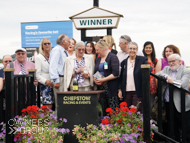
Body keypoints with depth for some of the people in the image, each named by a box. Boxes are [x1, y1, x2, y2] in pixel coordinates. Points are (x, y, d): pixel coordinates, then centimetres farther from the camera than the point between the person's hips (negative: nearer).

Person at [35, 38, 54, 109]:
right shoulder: (39, 57, -2)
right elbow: (37, 75, -8)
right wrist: (46, 81, -24)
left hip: (52, 84, 5)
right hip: (44, 85, -5)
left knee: (51, 106, 2)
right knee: (48, 106, -12)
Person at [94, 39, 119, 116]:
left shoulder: (113, 57, -5)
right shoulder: (98, 59, 18)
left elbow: (115, 74, -14)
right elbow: (95, 73, 23)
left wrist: (103, 80, -15)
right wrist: (95, 79, 0)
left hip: (111, 88, -7)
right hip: (100, 88, 7)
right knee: (104, 111, 6)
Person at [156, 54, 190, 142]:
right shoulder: (167, 69, 14)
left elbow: (183, 84, -17)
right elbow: (157, 74, -2)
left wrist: (171, 80, -10)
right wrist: (167, 76, -18)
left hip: (180, 104, -5)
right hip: (168, 103, 6)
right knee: (173, 127, 14)